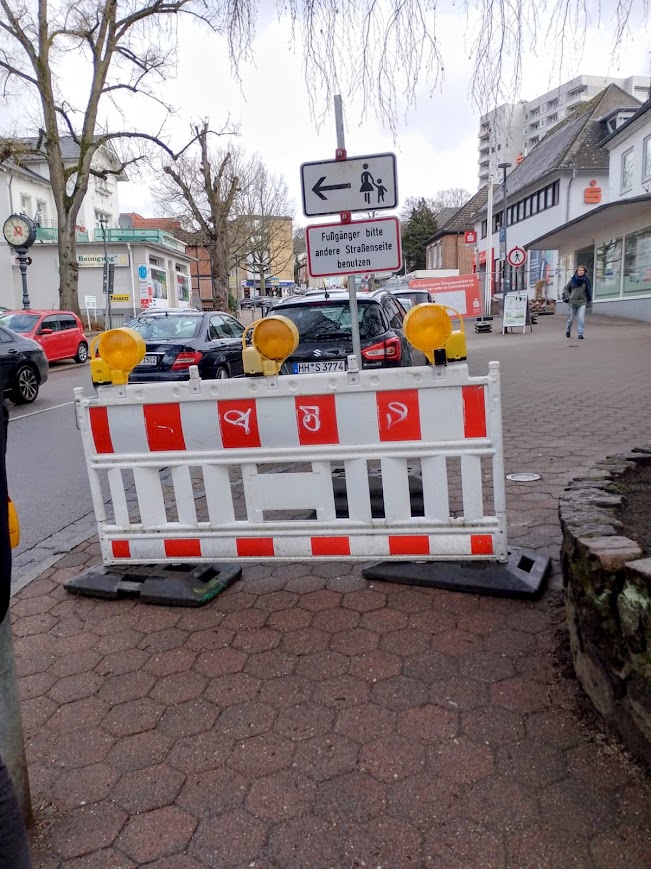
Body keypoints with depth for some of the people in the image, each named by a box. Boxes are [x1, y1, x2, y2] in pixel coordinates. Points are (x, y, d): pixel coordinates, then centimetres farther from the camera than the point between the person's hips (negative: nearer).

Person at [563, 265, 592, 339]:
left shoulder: (586, 280, 1)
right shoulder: (572, 280, 1)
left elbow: (589, 291, 10)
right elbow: (566, 289, 12)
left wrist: (589, 300, 10)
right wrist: (568, 297, 1)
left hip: (582, 302, -1)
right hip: (572, 302, 1)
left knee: (581, 318, -14)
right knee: (571, 318, 11)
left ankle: (580, 333, -10)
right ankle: (568, 331, 36)